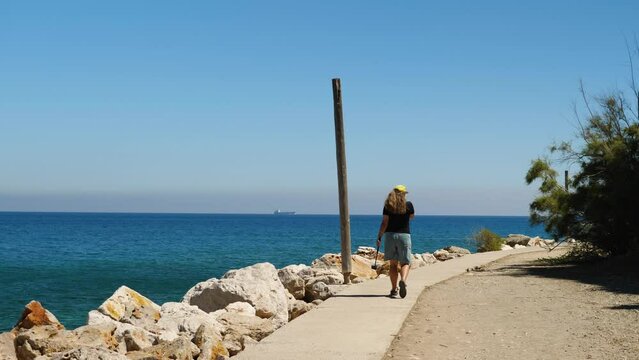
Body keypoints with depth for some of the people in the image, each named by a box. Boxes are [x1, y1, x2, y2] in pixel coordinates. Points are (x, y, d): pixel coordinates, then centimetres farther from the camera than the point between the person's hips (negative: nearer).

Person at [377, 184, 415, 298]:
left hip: (390, 235, 1)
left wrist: (379, 237, 1)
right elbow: (411, 217, 19)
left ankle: (394, 289, 6)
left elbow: (384, 223, -4)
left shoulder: (388, 205, 0)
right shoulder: (408, 205, 0)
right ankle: (403, 280, -25)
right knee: (405, 263, 4)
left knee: (393, 264, 9)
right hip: (404, 235, -1)